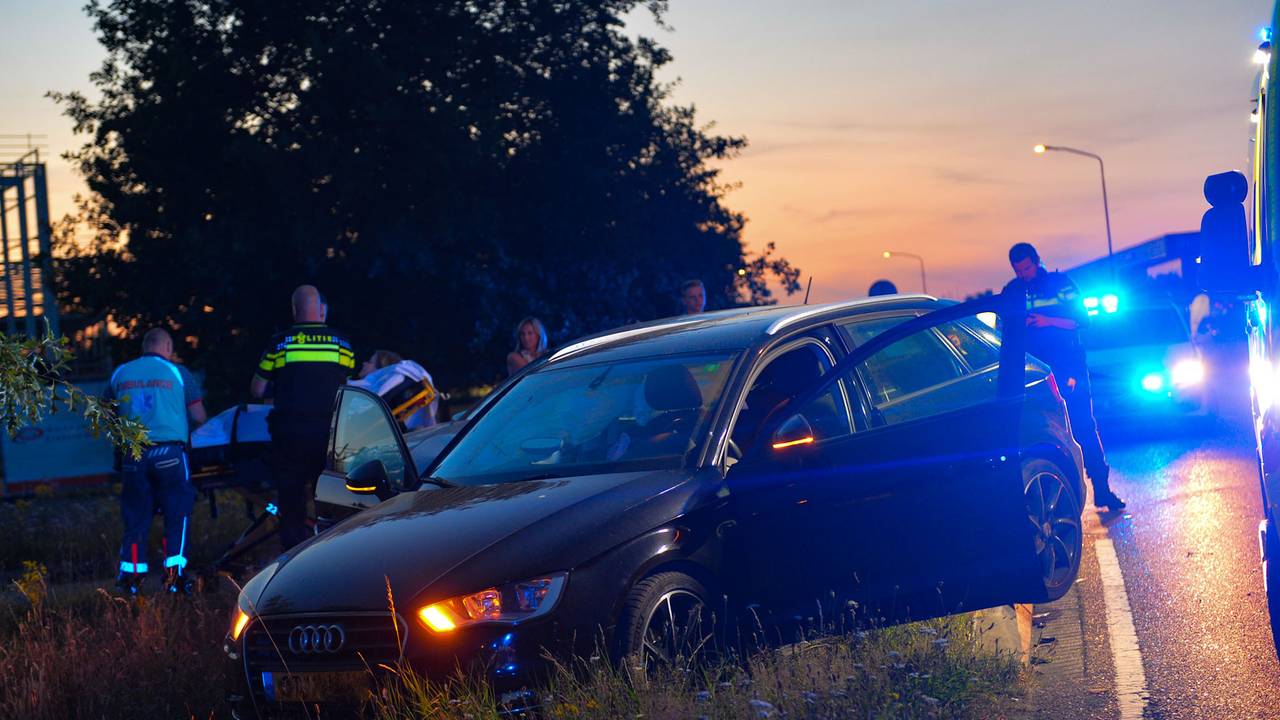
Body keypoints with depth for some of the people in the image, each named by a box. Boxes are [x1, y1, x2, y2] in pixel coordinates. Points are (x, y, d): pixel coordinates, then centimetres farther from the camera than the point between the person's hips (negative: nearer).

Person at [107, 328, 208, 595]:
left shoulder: (120, 374, 12)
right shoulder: (177, 373, 3)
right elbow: (198, 416, 5)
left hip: (133, 454, 3)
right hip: (169, 452, -3)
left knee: (135, 516, 9)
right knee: (177, 515, 4)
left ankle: (131, 573, 5)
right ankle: (174, 573, -2)